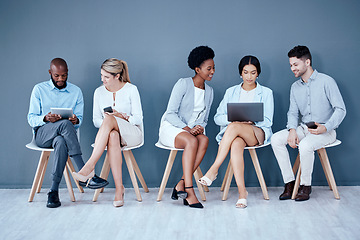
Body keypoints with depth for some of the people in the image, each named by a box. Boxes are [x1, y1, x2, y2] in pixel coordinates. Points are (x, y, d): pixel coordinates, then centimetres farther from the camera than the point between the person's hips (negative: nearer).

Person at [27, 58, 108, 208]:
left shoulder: (76, 91, 13)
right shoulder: (39, 89, 8)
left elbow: (79, 118, 10)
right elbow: (31, 119, 2)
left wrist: (76, 120, -17)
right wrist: (45, 118, -21)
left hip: (64, 134, 1)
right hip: (42, 134, -1)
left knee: (61, 142, -39)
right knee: (65, 124, -36)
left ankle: (54, 191, -37)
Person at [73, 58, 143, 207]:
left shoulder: (131, 89, -2)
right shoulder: (99, 92, 9)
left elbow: (138, 119, -3)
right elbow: (96, 121, 9)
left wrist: (121, 116, -20)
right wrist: (105, 122, -13)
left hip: (132, 133, -2)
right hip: (110, 132, 2)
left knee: (109, 120, -35)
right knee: (113, 136, -38)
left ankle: (90, 166, -42)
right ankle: (119, 188, -39)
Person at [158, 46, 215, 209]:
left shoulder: (209, 91, 12)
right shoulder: (183, 84, -7)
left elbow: (204, 119, 16)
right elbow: (170, 113, -12)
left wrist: (200, 127, -8)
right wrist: (187, 129, -24)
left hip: (193, 131, 5)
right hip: (171, 129, -5)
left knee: (204, 140, -31)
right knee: (192, 141, -37)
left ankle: (181, 184, -32)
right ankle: (189, 191, -39)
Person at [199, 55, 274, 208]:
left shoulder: (266, 93, 11)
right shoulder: (231, 92, 17)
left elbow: (267, 121, 3)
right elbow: (218, 118, 9)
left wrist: (252, 120, -18)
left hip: (258, 133, -2)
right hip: (233, 133, 2)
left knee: (233, 127, -36)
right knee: (236, 144, -38)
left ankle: (213, 170, -35)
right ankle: (242, 191, -41)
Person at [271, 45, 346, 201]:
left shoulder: (326, 81, -8)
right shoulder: (295, 87, 12)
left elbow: (340, 109, -11)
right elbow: (293, 112, 9)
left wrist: (325, 127, -26)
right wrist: (292, 130, -12)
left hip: (325, 131, -6)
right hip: (303, 128, 6)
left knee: (305, 145, -35)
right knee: (276, 139, -16)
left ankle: (305, 185, -13)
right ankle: (290, 183, -13)